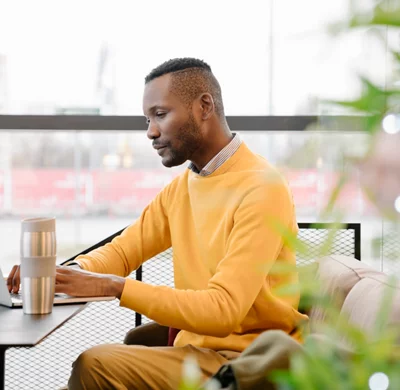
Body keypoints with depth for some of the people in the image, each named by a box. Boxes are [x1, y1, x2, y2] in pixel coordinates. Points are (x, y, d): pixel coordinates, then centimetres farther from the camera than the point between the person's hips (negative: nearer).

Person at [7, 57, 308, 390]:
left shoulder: (261, 188, -17)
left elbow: (223, 309, -24)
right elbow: (122, 252, 13)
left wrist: (114, 286, -26)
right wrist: (68, 274, -9)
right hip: (196, 348, 7)